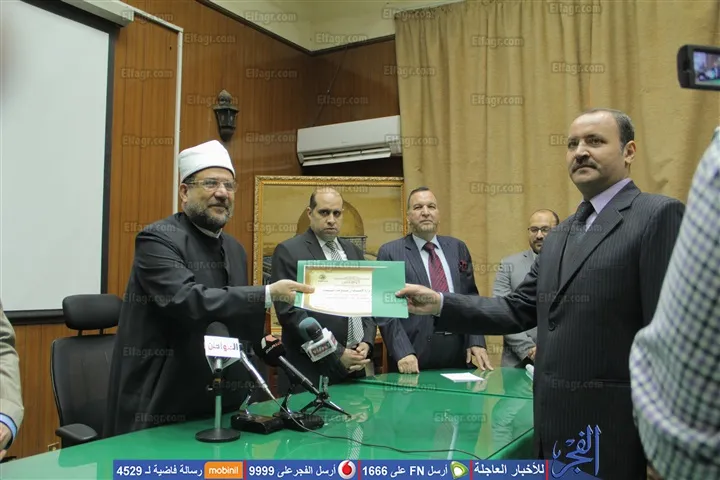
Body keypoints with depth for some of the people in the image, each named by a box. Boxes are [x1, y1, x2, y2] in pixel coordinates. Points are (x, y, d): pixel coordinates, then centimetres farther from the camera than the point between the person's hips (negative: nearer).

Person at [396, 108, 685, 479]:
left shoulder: (658, 215, -10)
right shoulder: (560, 235, 14)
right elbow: (519, 310, 10)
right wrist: (439, 304, -2)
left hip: (612, 424, -7)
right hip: (555, 421, 7)